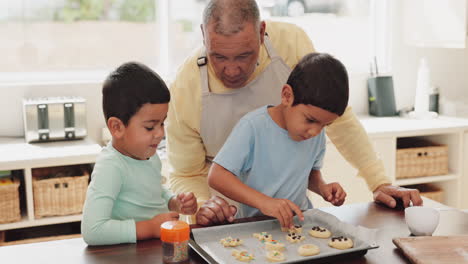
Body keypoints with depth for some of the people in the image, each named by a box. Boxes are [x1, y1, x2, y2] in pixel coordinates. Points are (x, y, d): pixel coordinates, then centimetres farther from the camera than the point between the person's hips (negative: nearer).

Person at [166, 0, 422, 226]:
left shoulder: (291, 42, -18)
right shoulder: (183, 90, -21)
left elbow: (337, 116, -8)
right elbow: (186, 175, -9)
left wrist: (379, 182, -10)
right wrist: (201, 205, -30)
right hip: (230, 216, -1)